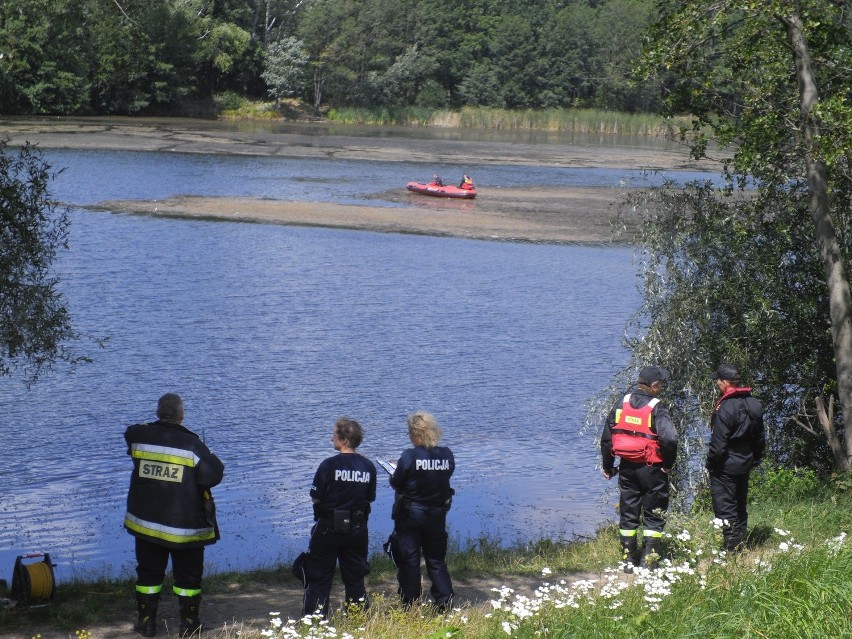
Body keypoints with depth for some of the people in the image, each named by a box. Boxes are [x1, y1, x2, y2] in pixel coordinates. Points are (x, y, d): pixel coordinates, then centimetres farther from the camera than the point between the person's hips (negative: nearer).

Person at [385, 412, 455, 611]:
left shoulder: (409, 456, -18)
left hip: (410, 514, -4)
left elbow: (396, 483, -11)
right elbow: (444, 478, 6)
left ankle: (410, 606, 11)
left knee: (408, 560, 7)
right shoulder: (447, 455, -6)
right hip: (437, 514, 4)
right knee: (436, 560, 15)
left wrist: (394, 476, 12)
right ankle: (445, 604, 10)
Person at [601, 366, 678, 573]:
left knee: (628, 514, 14)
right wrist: (668, 464, -9)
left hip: (627, 468, 5)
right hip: (651, 468, -5)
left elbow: (607, 437, 7)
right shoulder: (656, 408, -14)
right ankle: (647, 559, 4)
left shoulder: (622, 404, 3)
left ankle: (628, 560, 17)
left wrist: (608, 466, 17)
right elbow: (669, 438, -26)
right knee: (654, 516, 8)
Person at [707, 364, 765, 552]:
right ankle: (741, 545, 25)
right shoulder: (755, 404, 4)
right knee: (740, 507, 18)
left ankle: (732, 548, -4)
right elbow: (760, 438, 13)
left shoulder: (724, 408, -22)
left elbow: (718, 444, -21)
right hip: (745, 465, 8)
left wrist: (711, 464, -8)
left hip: (725, 467, -8)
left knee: (725, 508, -2)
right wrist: (755, 459, 22)